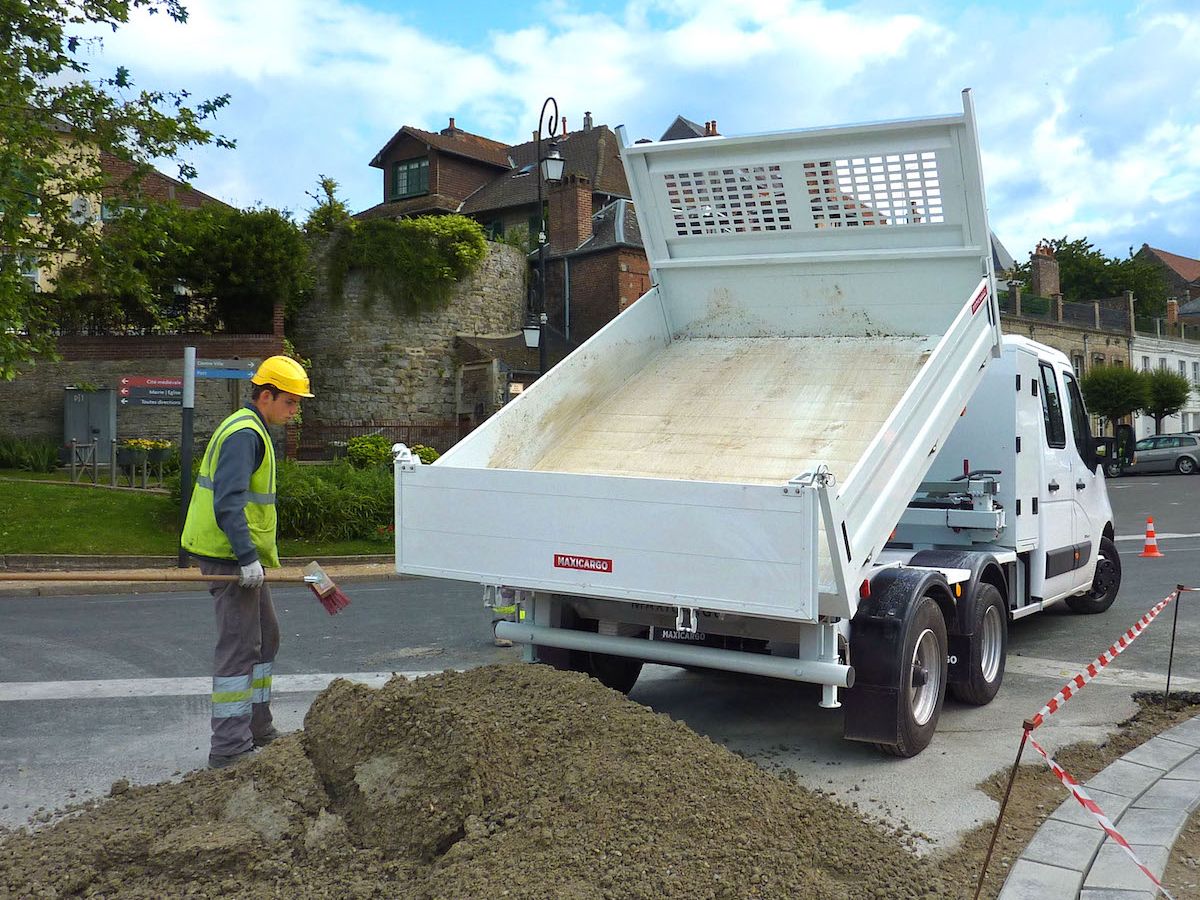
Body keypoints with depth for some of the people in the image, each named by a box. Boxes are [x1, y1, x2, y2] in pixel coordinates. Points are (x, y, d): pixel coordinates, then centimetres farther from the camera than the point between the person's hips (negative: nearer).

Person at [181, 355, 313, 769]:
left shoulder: (251, 430, 17)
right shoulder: (244, 433, -16)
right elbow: (228, 503, -26)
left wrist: (258, 555, 23)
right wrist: (248, 558, -28)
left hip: (244, 555, 11)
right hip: (231, 557, -11)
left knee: (265, 638, 18)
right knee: (239, 646, -7)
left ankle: (257, 731, 28)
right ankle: (229, 748, -2)